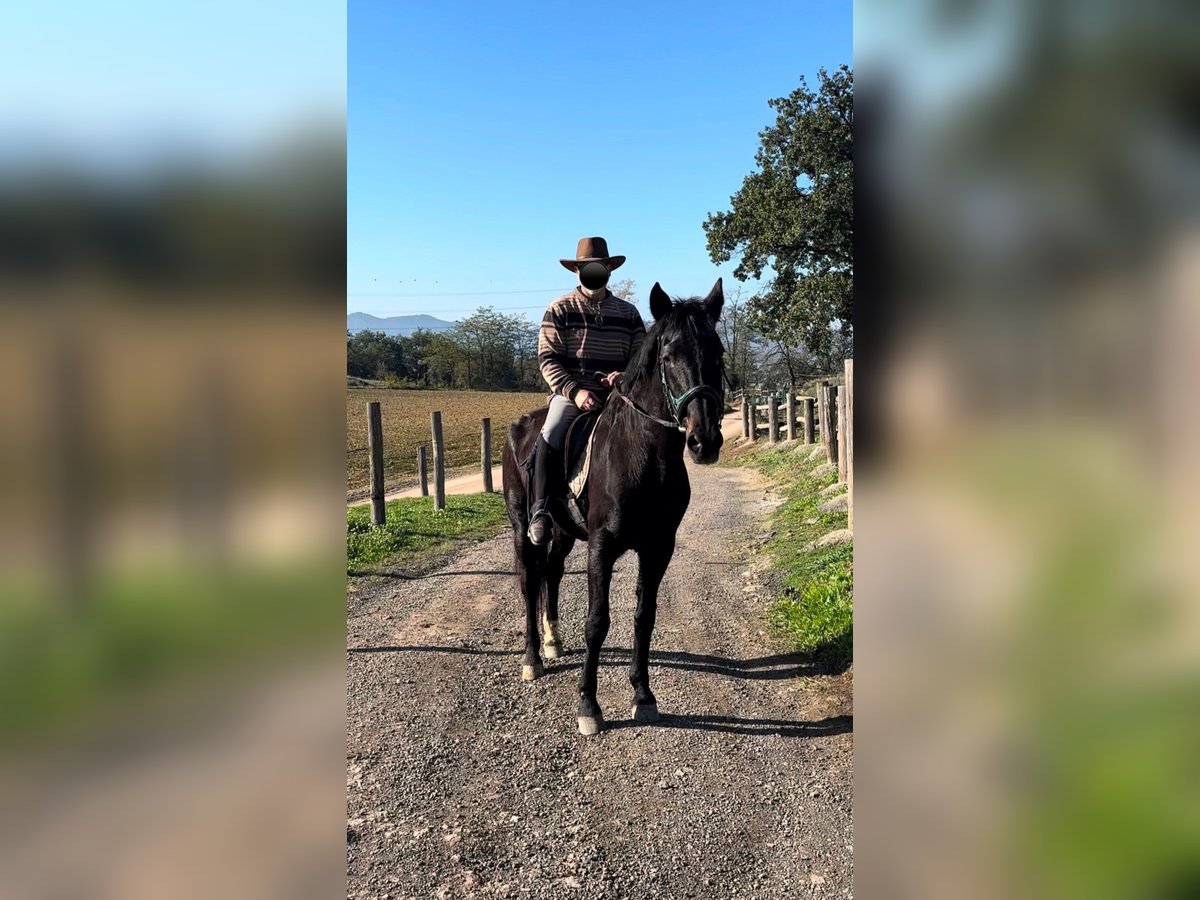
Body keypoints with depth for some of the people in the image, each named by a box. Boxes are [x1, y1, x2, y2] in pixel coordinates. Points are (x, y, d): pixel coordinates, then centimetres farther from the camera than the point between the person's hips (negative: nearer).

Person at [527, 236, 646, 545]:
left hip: (617, 394, 3)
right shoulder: (560, 309, 3)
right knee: (551, 436, -30)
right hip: (571, 392, -3)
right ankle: (540, 511, -22)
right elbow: (547, 358, -4)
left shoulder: (628, 313, 11)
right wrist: (575, 391, -19)